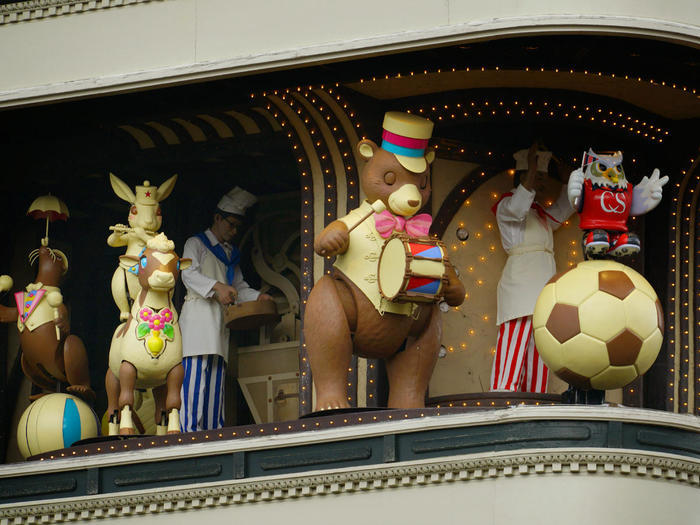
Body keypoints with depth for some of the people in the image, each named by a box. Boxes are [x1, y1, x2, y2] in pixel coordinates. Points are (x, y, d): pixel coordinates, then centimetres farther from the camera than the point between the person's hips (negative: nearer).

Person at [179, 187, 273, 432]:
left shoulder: (231, 253, 26)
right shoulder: (196, 244, 6)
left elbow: (239, 286, 27)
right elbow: (189, 274, -10)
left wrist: (257, 297, 6)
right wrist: (217, 287, -25)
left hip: (220, 319, 7)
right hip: (198, 313, -7)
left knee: (216, 375, 0)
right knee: (195, 370, -17)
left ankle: (213, 428, -4)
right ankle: (189, 427, -23)